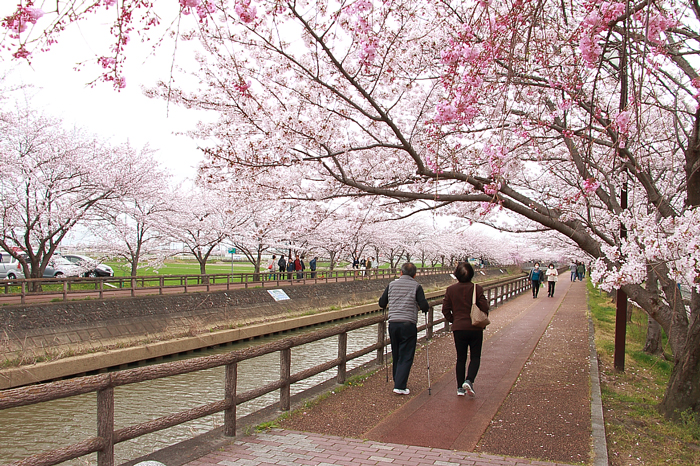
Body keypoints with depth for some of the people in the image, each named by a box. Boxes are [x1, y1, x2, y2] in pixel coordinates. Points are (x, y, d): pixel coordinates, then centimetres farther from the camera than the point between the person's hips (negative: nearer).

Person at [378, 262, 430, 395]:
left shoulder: (392, 284, 8)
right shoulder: (416, 286, -2)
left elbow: (382, 303, 10)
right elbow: (424, 306, -9)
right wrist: (423, 308, 13)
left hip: (393, 323, 4)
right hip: (408, 324, -4)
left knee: (396, 355, 16)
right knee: (406, 357, 1)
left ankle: (397, 382, 25)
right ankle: (400, 386, -6)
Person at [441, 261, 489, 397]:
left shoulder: (450, 289, -3)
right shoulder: (477, 288, -9)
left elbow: (445, 309, -2)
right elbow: (484, 307, -10)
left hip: (458, 328, 2)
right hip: (475, 329, -2)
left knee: (461, 358, 12)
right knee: (475, 357, 10)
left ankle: (460, 388, 14)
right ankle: (469, 381, -11)